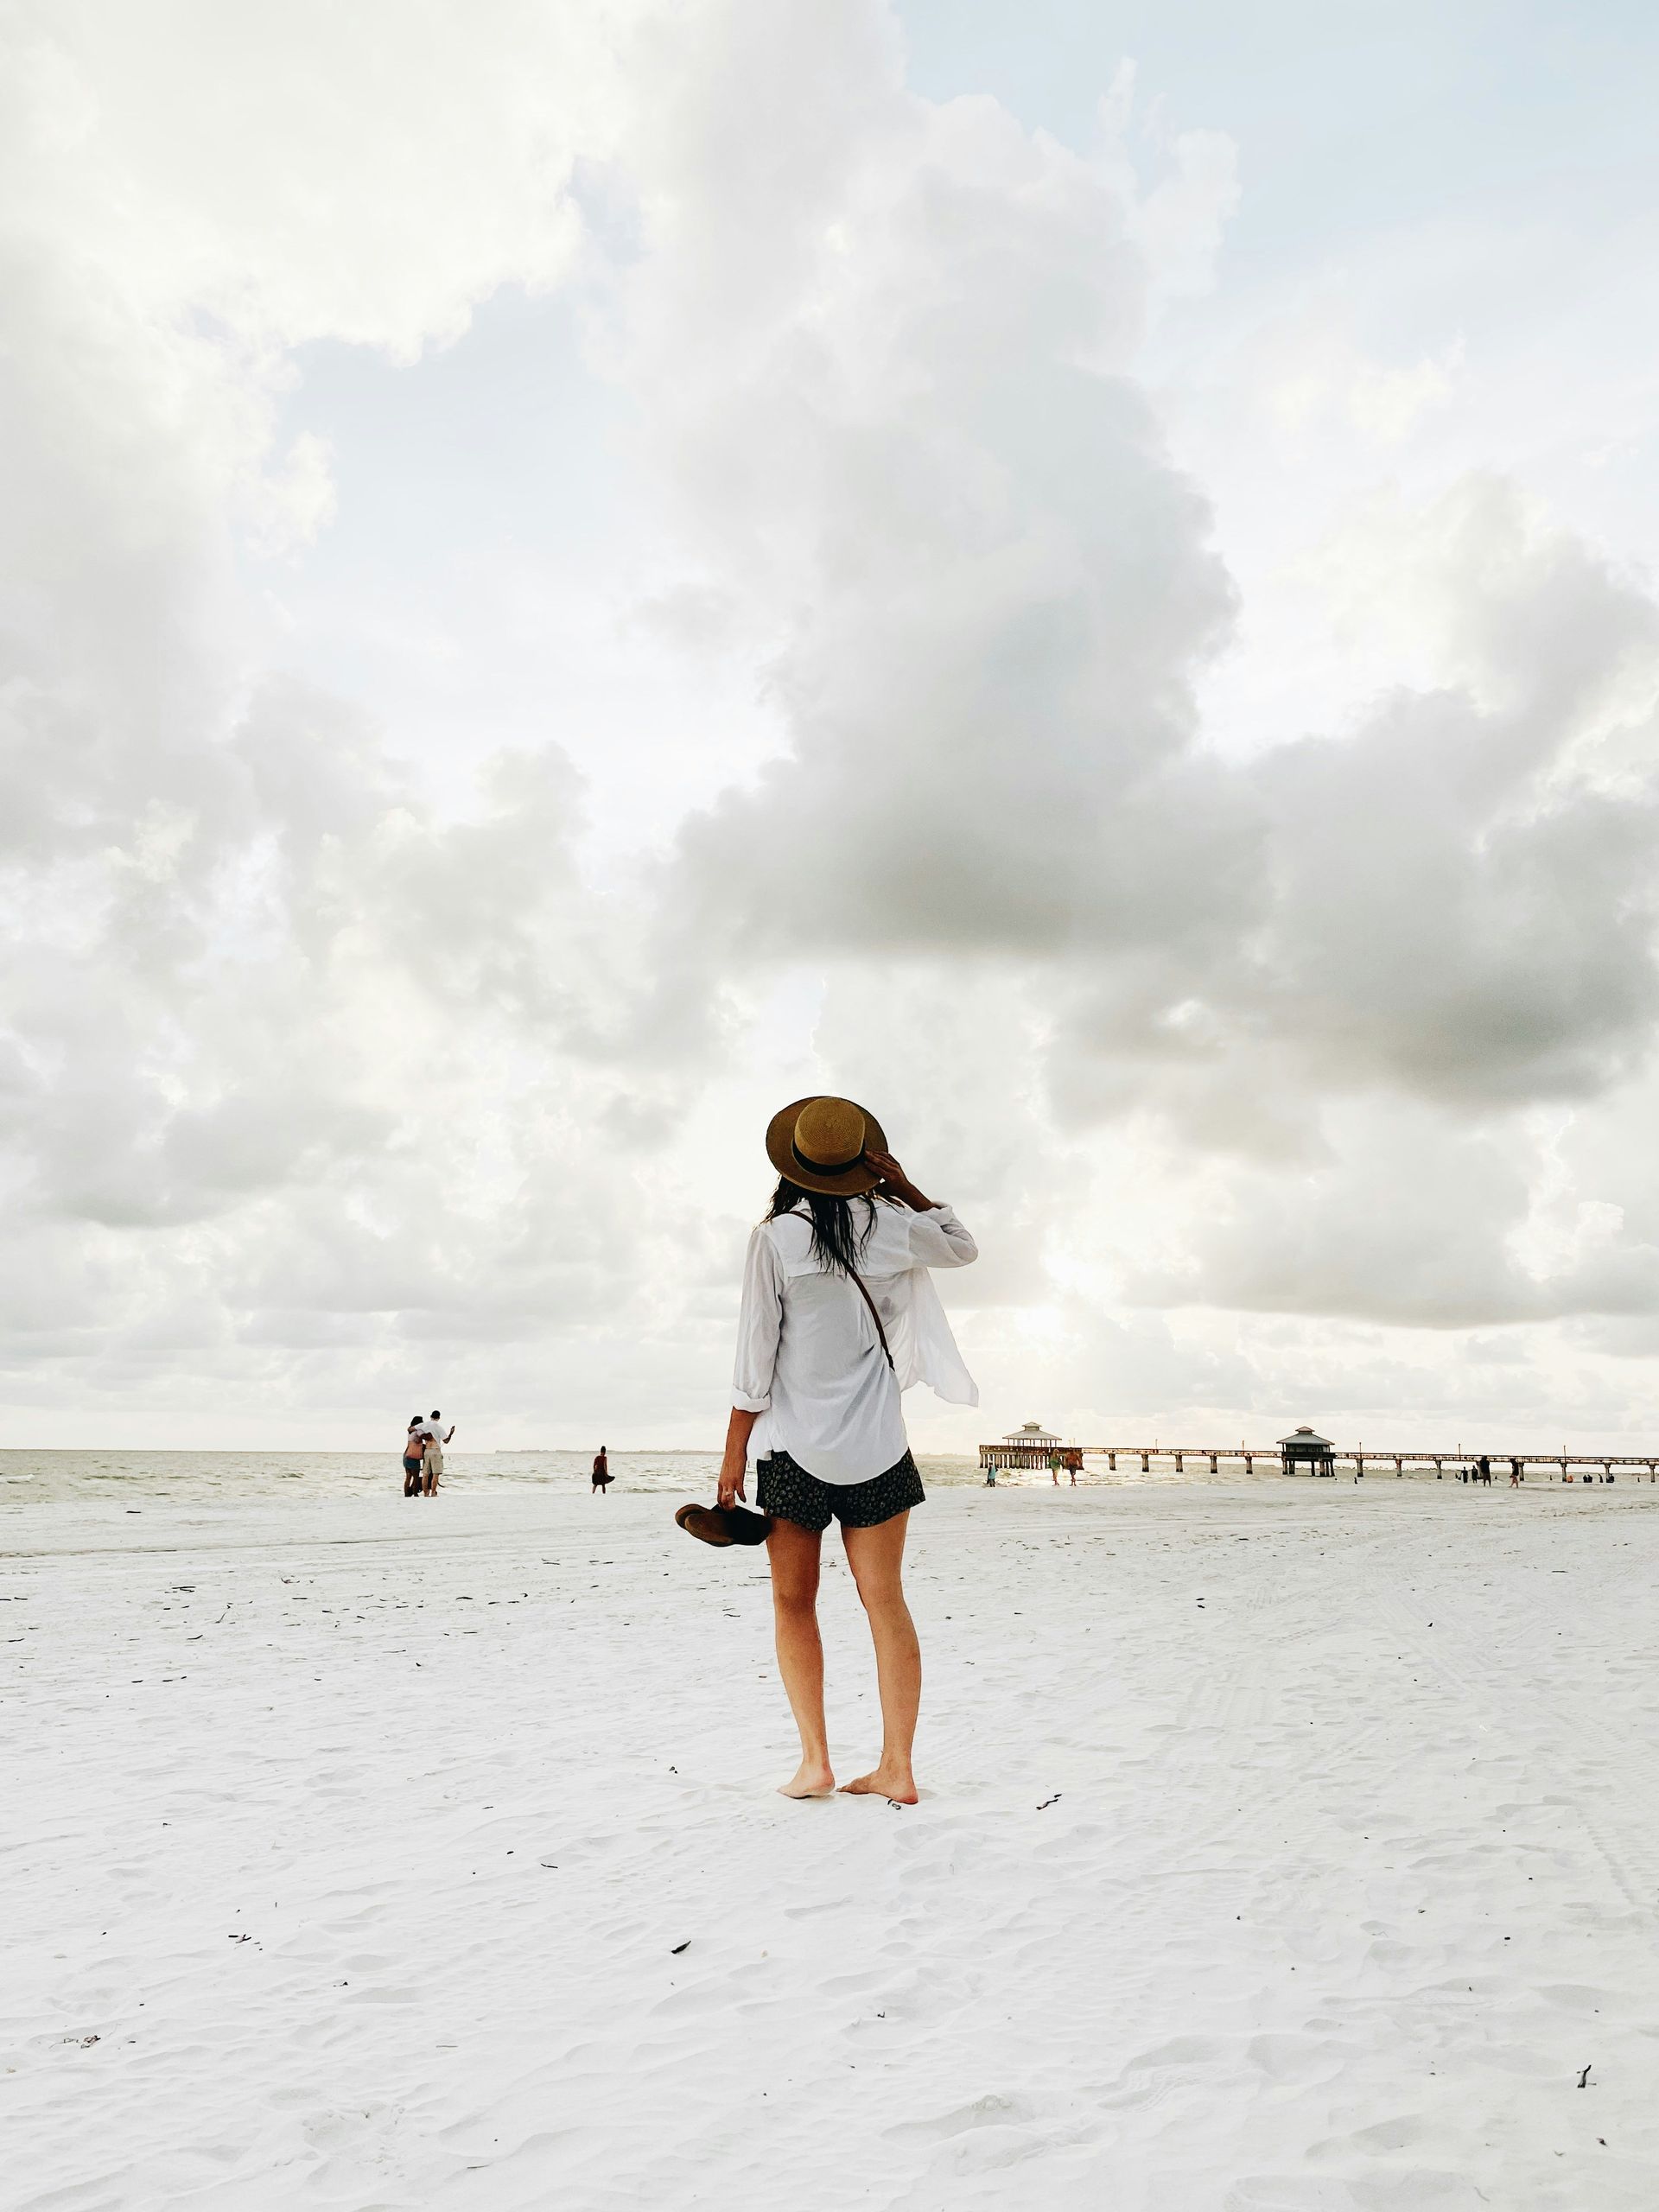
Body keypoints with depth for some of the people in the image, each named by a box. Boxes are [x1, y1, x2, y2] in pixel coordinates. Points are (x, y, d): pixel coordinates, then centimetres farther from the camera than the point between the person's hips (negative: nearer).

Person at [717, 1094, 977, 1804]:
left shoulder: (774, 1238, -9)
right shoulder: (887, 1227, -1)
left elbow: (756, 1357, -8)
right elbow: (963, 1246, 20)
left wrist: (734, 1453, 0)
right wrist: (901, 1184, 13)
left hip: (795, 1448, -2)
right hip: (876, 1448, 2)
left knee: (794, 1603, 10)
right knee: (885, 1600, 8)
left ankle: (815, 1761, 8)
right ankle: (897, 1766, 10)